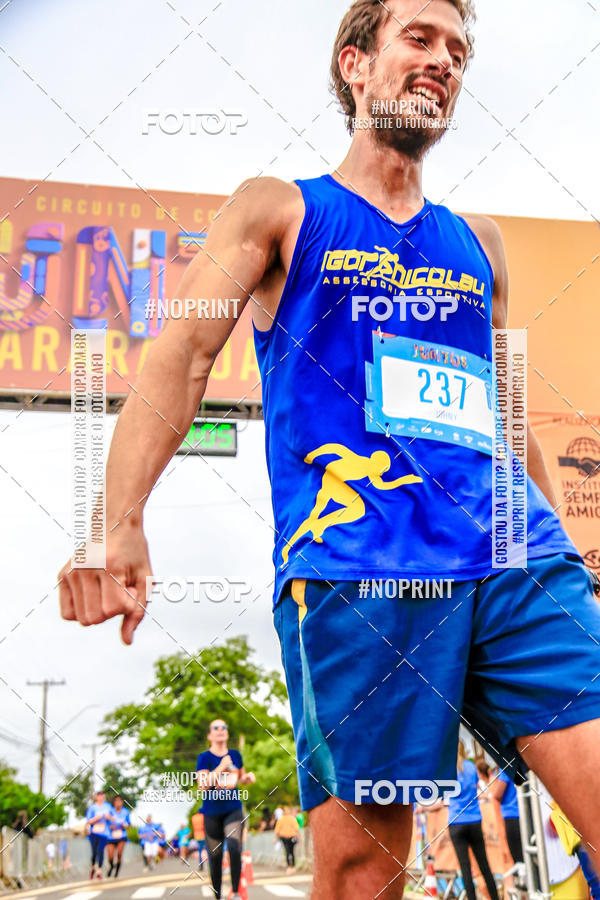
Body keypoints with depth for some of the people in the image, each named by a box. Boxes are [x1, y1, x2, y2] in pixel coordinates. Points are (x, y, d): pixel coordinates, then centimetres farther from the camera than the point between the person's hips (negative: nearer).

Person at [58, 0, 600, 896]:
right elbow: (181, 355, -4)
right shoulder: (278, 210, 11)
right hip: (352, 576, -4)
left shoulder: (478, 243, 24)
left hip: (517, 565, 4)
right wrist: (119, 526, -19)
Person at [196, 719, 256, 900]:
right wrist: (221, 767, -20)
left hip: (233, 810, 1)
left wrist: (248, 777, 1)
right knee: (215, 856, 5)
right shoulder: (205, 757, -4)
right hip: (212, 812, -1)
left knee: (234, 846, -21)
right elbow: (202, 785, -15)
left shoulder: (235, 755, 8)